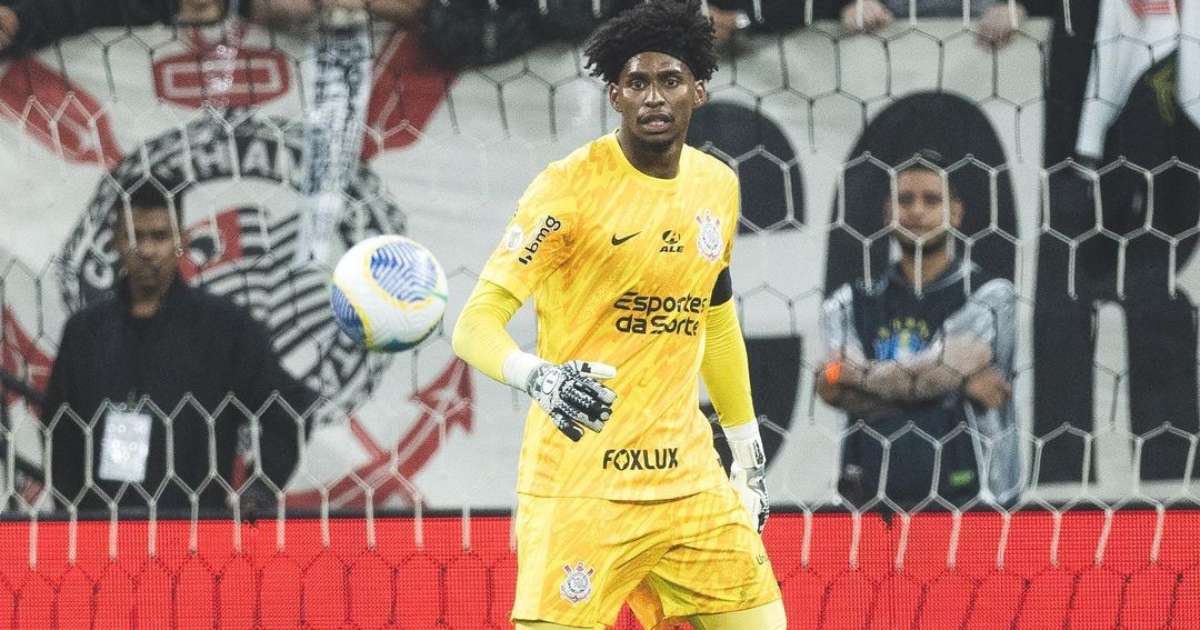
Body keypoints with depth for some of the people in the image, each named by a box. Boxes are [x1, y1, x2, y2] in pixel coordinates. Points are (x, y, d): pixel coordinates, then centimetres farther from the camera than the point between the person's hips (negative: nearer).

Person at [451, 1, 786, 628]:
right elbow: (475, 323, -17)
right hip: (579, 484, -6)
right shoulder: (570, 186, -11)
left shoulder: (718, 185, 9)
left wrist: (749, 454, 26)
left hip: (689, 477, 6)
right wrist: (537, 377, -37)